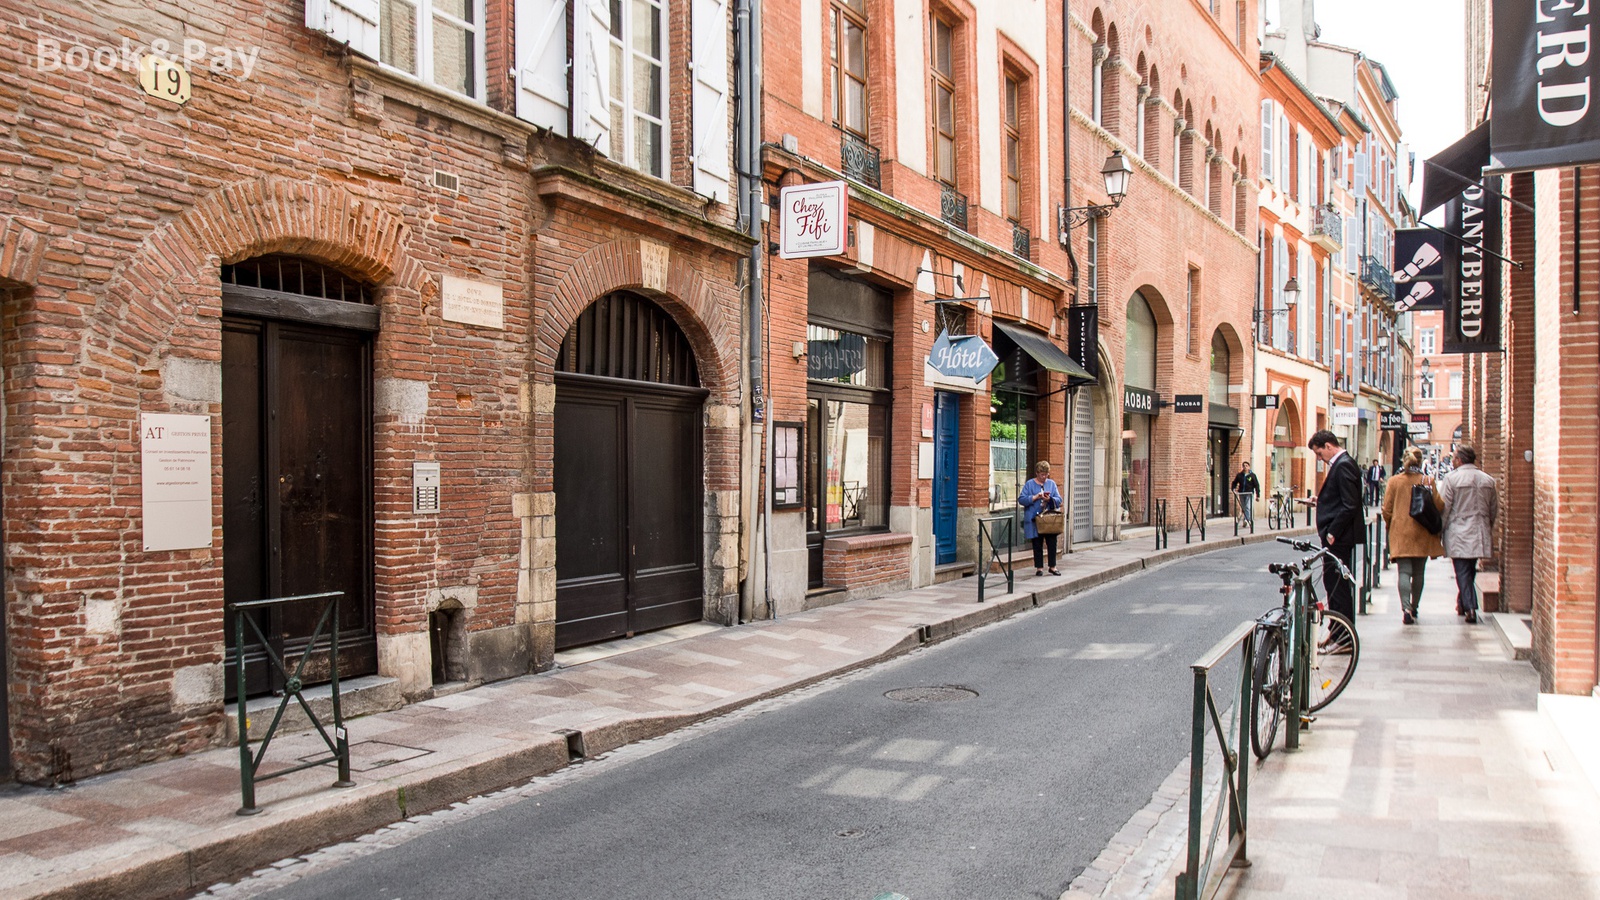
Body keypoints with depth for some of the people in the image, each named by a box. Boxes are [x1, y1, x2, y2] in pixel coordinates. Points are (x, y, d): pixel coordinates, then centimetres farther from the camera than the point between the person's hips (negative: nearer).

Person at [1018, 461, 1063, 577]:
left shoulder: (1052, 483, 9)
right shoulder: (1029, 484, 0)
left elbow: (1059, 500, 5)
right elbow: (1021, 500, -6)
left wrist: (1050, 499, -15)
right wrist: (1035, 497, -16)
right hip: (1034, 519, -2)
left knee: (1052, 543, 2)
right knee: (1037, 544, 5)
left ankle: (1052, 566, 14)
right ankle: (1039, 567, 14)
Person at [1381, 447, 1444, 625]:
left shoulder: (1394, 481, -3)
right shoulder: (1428, 481, -4)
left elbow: (1387, 509, -1)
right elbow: (1439, 506, -4)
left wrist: (1389, 524, 17)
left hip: (1400, 532, -1)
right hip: (1422, 534, 1)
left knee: (1404, 571, -5)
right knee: (1418, 573, 14)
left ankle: (1406, 608, -22)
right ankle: (1414, 608, 24)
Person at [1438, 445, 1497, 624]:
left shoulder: (1451, 478, -9)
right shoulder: (1488, 479, 6)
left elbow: (1444, 507, -10)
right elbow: (1494, 508, 13)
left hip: (1458, 533, -5)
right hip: (1480, 533, 5)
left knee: (1463, 571, -3)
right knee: (1470, 569, 17)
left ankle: (1470, 608, -11)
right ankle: (1463, 603, 26)